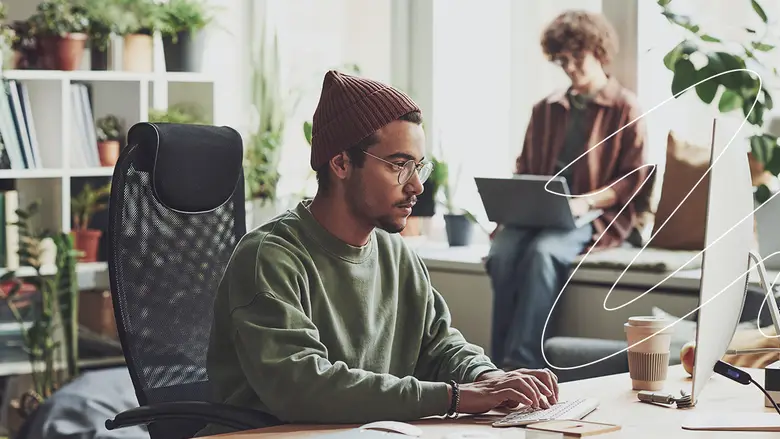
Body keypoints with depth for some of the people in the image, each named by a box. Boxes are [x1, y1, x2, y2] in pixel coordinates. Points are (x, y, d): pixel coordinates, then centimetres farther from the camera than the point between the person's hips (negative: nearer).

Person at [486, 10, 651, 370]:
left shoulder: (625, 109, 5)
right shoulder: (546, 109, 20)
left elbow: (633, 179, -1)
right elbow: (523, 169, 23)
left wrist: (587, 201, -17)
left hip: (595, 216, -4)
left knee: (542, 251, -36)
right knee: (503, 251, -29)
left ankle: (522, 362, -38)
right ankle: (501, 363, -29)